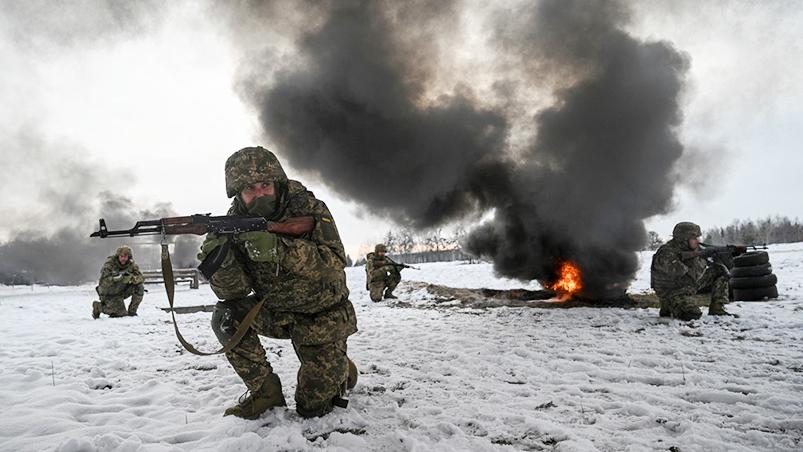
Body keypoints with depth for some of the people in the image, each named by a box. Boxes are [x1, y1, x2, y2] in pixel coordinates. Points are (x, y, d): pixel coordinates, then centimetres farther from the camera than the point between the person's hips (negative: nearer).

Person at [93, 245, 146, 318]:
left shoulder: (132, 264, -9)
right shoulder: (110, 264, -20)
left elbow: (141, 278, -17)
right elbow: (103, 282, -26)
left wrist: (131, 278, -37)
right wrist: (114, 278, -45)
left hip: (122, 291, 4)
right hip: (109, 294, -4)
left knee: (140, 287, -20)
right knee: (122, 314, -15)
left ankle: (131, 312, -7)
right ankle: (98, 306, 9)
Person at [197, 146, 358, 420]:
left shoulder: (309, 209, -19)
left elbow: (334, 266, -31)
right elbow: (234, 290, -15)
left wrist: (280, 249, -46)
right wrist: (221, 262, -38)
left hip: (322, 316, -3)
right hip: (277, 314, 4)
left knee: (312, 407, -5)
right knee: (227, 315, -22)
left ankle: (342, 368, 29)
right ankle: (265, 392, -4)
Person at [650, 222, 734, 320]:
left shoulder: (689, 246, -6)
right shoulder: (666, 255, -32)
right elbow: (689, 278, -34)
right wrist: (702, 261, -22)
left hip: (688, 286, 8)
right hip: (672, 293, -8)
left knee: (720, 270, 2)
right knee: (693, 314, -32)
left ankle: (717, 309, 10)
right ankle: (668, 308, 1)